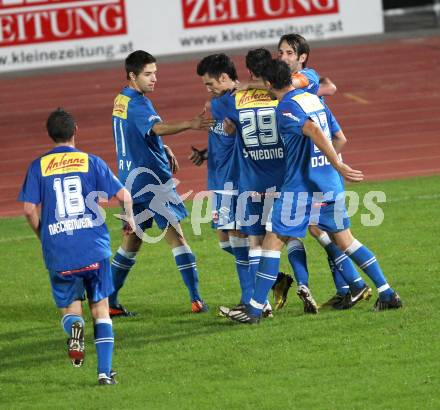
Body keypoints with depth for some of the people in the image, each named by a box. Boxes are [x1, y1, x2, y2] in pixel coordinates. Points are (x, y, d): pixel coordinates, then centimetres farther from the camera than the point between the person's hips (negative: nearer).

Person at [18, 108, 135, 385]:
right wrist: (130, 218, 19)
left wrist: (43, 236, 14)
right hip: (94, 248, 0)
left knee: (70, 308, 15)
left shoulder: (39, 166, 3)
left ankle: (74, 326, -21)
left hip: (58, 253, 0)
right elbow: (124, 195, -1)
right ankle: (105, 371, 0)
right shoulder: (91, 162, 3)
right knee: (100, 308, 10)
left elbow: (30, 209, -3)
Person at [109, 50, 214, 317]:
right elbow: (158, 128, -35)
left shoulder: (121, 100, 13)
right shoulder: (137, 103, -16)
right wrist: (190, 125, -50)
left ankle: (109, 301, 13)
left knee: (132, 240, 13)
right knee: (176, 235, -6)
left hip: (131, 179, 9)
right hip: (151, 178, -9)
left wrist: (163, 151, 11)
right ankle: (196, 299, -8)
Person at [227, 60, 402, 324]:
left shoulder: (287, 108, -13)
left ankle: (255, 309, -2)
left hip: (301, 189, -8)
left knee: (273, 241, -1)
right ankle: (388, 294, 14)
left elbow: (314, 131, -30)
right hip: (331, 186, 8)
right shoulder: (314, 99, 12)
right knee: (344, 239, 17)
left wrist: (338, 165, -34)